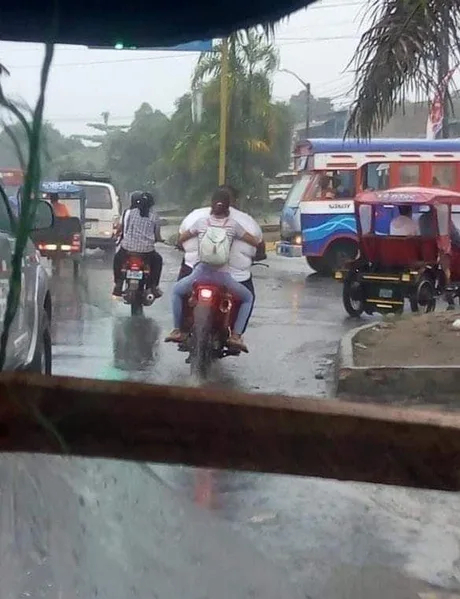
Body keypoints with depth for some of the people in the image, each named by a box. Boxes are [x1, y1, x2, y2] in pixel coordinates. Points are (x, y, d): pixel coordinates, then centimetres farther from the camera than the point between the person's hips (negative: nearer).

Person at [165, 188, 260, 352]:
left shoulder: (201, 221, 8)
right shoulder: (233, 224, 4)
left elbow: (181, 238, 20)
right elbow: (255, 242, 8)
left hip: (201, 272, 1)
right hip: (223, 276, -1)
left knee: (177, 290, 30)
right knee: (248, 298, 21)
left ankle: (177, 330, 21)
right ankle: (236, 335, 4)